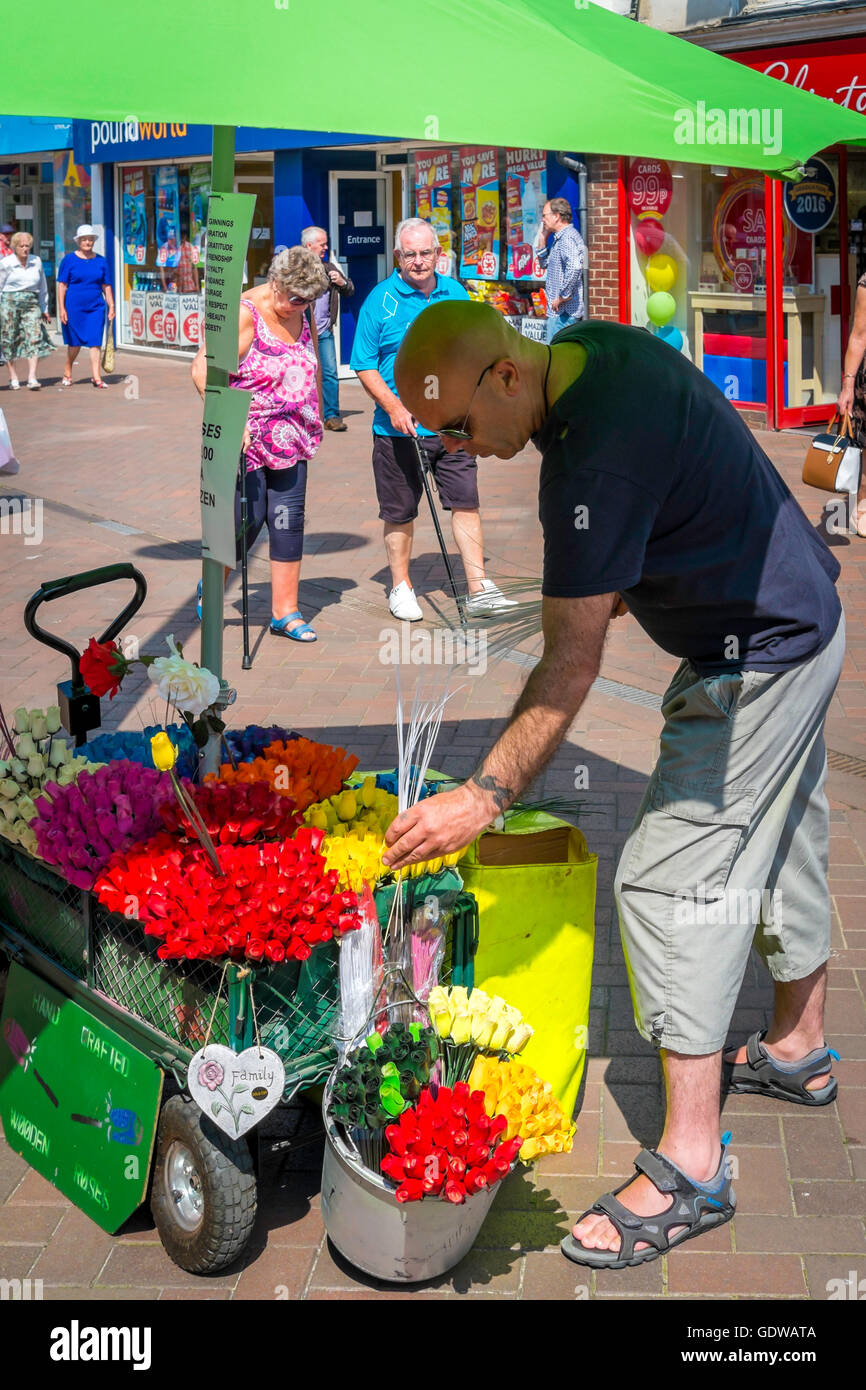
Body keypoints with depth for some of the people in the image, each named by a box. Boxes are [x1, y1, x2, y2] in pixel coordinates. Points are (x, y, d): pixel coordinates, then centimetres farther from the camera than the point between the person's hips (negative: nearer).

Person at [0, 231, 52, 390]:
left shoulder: (36, 261, 11)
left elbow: (42, 287, 19)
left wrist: (44, 309, 20)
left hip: (31, 304, 2)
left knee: (34, 338, -12)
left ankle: (32, 377, -17)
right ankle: (13, 377, 10)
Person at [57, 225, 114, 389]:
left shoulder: (101, 261, 8)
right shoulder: (69, 260, 0)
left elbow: (106, 286, 12)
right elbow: (62, 285, -2)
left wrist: (111, 306, 6)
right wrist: (61, 308, -9)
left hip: (96, 307, 2)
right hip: (74, 307, -2)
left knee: (95, 342, -5)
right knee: (75, 343, 6)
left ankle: (96, 378, -7)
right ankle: (67, 374, 25)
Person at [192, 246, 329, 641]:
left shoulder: (302, 313, 6)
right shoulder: (245, 314, -16)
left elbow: (313, 364, 22)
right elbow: (202, 370, -22)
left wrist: (317, 418, 22)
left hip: (291, 439, 6)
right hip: (246, 440, -6)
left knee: (288, 520, 2)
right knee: (248, 518, -4)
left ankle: (285, 612, 9)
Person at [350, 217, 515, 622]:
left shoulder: (456, 293, 8)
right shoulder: (380, 300, -4)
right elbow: (364, 365, -5)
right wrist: (393, 407, -16)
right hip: (399, 429, -3)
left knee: (466, 502, -1)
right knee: (400, 512, 7)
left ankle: (479, 589, 3)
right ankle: (400, 588, 22)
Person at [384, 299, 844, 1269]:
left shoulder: (593, 458, -32)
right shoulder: (598, 345, -2)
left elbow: (570, 665, -29)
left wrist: (485, 796, -26)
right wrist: (633, 577, 18)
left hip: (757, 661, -10)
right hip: (802, 616, 10)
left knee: (668, 878, -9)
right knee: (782, 846, 22)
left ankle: (689, 1167, -4)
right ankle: (799, 1051, 40)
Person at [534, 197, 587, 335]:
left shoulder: (568, 237, -15)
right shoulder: (560, 237, 18)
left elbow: (574, 267, -31)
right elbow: (545, 263, 30)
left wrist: (563, 296, -24)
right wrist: (542, 239, 17)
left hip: (563, 310, -11)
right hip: (559, 310, 11)